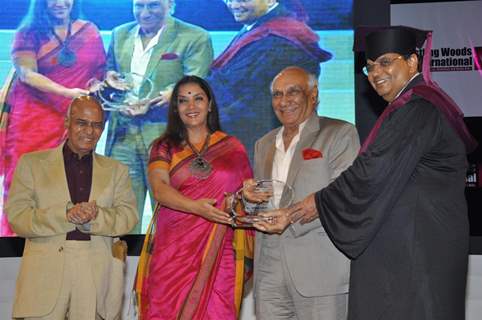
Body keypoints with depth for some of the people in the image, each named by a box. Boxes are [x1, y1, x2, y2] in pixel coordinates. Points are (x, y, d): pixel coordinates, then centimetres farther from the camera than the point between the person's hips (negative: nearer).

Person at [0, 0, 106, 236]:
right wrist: (67, 92, -21)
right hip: (32, 123, -1)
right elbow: (26, 74, -9)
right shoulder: (29, 34, 6)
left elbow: (101, 72, 19)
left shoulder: (90, 31, 13)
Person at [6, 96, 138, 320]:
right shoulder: (32, 163, 9)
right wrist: (65, 215, -15)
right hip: (45, 275, -1)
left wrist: (96, 217, -15)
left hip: (97, 277, 1)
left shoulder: (115, 170, 15)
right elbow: (16, 216, -1)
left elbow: (129, 216, 5)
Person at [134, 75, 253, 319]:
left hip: (218, 254, 0)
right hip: (173, 252, 0)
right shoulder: (164, 147, 8)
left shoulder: (232, 148, 9)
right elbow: (159, 189, -8)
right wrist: (196, 207, -25)